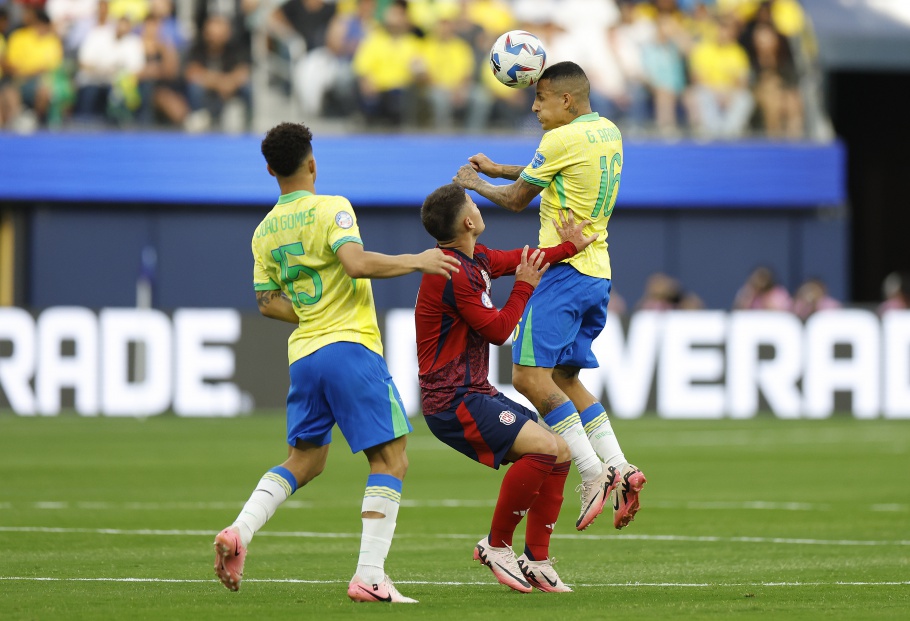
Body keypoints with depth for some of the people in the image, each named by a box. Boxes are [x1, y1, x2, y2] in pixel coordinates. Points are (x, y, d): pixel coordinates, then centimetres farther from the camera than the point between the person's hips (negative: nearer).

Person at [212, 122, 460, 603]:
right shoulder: (330, 208, -8)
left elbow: (268, 303, 14)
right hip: (351, 347, -7)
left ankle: (239, 532, -1)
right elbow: (357, 263, -22)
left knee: (303, 460, 20)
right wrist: (416, 261, -11)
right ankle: (369, 576, -11)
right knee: (391, 459, -2)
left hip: (304, 355, 7)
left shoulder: (265, 231, 11)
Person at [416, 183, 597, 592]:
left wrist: (569, 247, 31)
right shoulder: (454, 274, -19)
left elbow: (519, 260, 29)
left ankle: (536, 560, 9)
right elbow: (498, 330, -13)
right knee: (543, 448, -24)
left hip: (477, 394, 10)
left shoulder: (476, 259, 11)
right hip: (452, 401, -10)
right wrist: (524, 287, -2)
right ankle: (497, 545, -10)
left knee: (560, 453, 6)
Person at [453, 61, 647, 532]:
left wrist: (476, 183, 17)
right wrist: (497, 169, 28)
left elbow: (516, 199, 0)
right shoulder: (609, 134, 14)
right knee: (565, 378, 16)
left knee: (530, 375, -13)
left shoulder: (562, 140, -12)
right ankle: (619, 467, 4)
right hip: (599, 272, 9)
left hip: (565, 268, -9)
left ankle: (593, 472, -20)